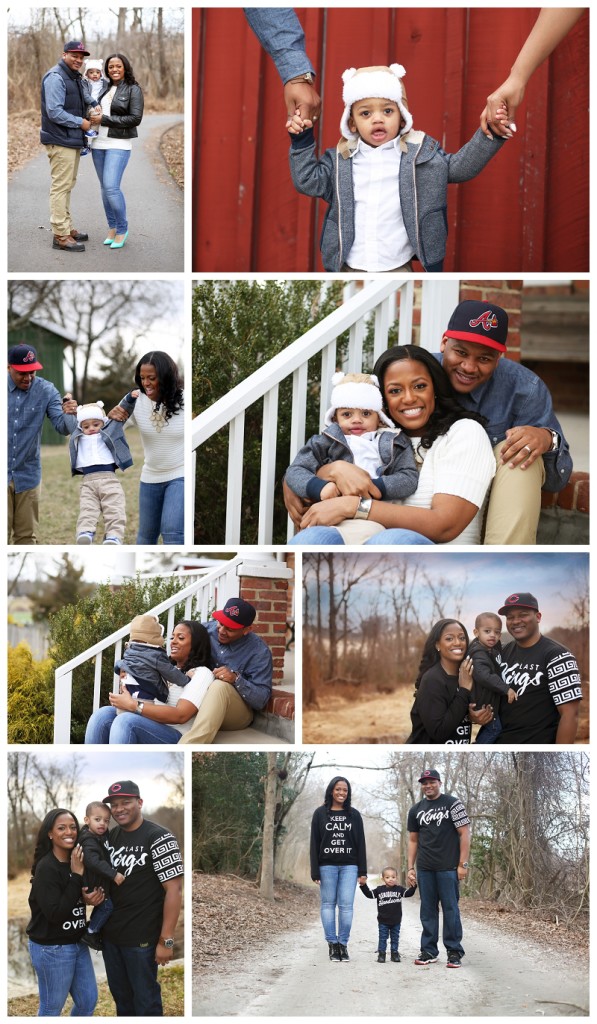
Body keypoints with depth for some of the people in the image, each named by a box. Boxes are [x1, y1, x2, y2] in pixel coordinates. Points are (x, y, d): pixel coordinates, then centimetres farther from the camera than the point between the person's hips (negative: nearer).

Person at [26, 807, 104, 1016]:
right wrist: (76, 875, -25)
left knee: (88, 1001, 14)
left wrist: (92, 898, -8)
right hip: (52, 949, -8)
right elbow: (55, 913, -26)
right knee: (52, 1008, 5)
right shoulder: (46, 868, -20)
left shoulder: (76, 862, 3)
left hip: (77, 943, 8)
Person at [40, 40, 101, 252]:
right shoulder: (55, 77, -14)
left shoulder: (75, 78, 17)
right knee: (60, 187, -9)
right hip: (60, 141, -10)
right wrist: (80, 122, -15)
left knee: (67, 186, 16)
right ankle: (61, 235, -8)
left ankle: (67, 228, 25)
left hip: (73, 140, 10)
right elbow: (54, 112, -21)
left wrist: (91, 115, 7)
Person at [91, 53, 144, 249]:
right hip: (99, 143, 6)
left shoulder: (133, 89, -5)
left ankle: (122, 229, 0)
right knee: (105, 187, 9)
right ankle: (111, 227, 20)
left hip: (118, 144, -6)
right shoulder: (104, 87, 11)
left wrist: (105, 120, -14)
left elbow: (135, 118, -13)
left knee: (111, 187, -15)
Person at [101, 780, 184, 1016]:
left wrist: (166, 940, -19)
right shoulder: (110, 837, 6)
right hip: (110, 934, 7)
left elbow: (174, 890, -17)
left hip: (141, 937, -7)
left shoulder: (158, 838, -15)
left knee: (145, 1002, 5)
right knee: (120, 997, 19)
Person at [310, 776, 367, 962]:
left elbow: (361, 844, 8)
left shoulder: (354, 815, 8)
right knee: (328, 904, 1)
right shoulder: (320, 814, 4)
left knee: (346, 905, -5)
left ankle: (343, 944, 3)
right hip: (327, 866, -1)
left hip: (349, 866, 1)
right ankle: (332, 944, 6)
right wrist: (315, 872, -4)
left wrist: (362, 872, 2)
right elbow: (314, 843, 2)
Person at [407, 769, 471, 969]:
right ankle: (429, 951, 14)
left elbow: (464, 834, -4)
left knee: (450, 909, -3)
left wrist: (463, 864, -10)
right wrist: (410, 868, 10)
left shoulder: (453, 804, -2)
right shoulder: (416, 810, 13)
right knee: (427, 910, 7)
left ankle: (454, 952, 4)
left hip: (448, 868, -4)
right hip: (424, 869, 4)